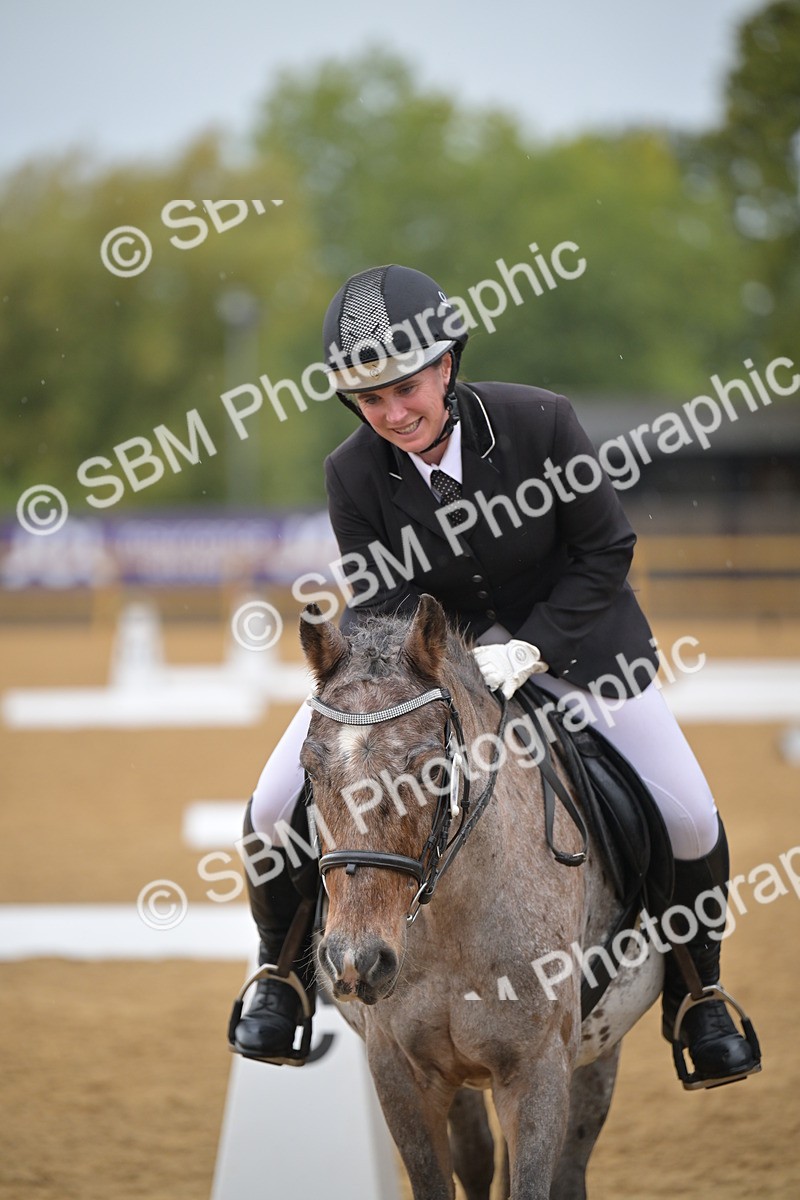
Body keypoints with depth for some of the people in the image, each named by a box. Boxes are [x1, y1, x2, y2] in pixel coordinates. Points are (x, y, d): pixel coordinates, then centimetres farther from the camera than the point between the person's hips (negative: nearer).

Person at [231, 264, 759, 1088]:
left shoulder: (538, 422, -26)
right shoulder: (353, 473, -21)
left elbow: (607, 550, -15)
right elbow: (383, 602, -16)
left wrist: (530, 647, -24)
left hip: (561, 625, -1)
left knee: (691, 824, -6)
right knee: (275, 814, -10)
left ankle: (695, 994, 22)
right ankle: (284, 971, 20)